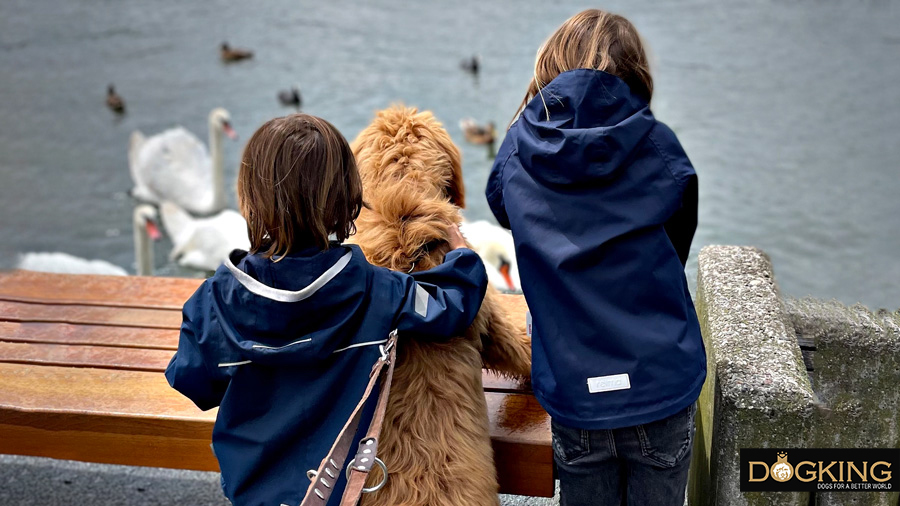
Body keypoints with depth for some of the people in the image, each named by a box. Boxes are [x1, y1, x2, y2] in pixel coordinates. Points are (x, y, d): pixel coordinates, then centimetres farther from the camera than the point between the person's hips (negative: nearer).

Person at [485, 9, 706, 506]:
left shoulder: (519, 149, -5)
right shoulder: (659, 149, -8)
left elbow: (501, 207, 16)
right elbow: (676, 247, 6)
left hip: (573, 391, 1)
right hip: (662, 385, -1)